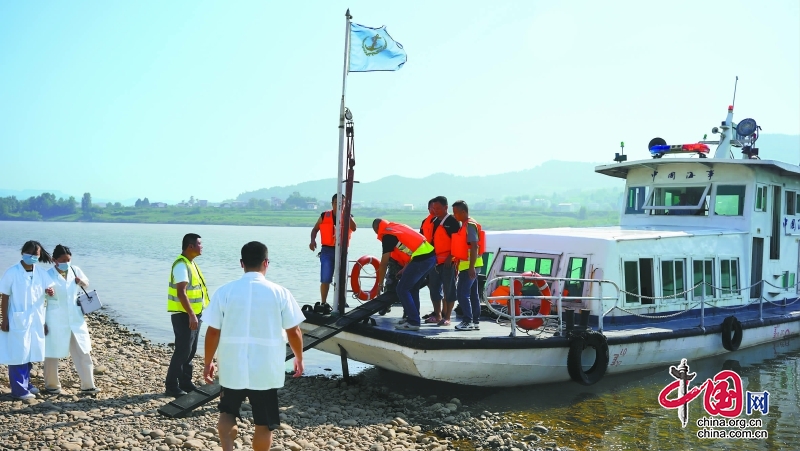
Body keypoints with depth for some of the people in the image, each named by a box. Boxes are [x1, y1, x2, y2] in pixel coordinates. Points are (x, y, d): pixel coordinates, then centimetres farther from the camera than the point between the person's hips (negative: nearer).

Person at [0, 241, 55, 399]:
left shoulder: (41, 273, 2)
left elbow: (48, 289, 6)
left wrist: (50, 291, -19)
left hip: (36, 320, 5)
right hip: (18, 320, -5)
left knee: (30, 353, 15)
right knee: (18, 354, 0)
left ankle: (25, 384, 29)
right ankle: (19, 389, 8)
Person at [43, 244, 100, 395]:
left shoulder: (75, 270, 2)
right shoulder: (48, 275, -11)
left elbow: (86, 283, 18)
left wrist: (81, 282, -4)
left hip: (75, 319, 4)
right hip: (55, 321, -4)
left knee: (83, 353, 7)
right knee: (52, 354, 9)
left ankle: (88, 385, 16)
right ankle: (52, 385, 28)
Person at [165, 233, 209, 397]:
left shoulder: (191, 263, 13)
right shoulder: (181, 264, -18)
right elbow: (181, 293, -25)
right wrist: (191, 315, -27)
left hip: (193, 314, 10)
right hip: (184, 315, -10)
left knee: (190, 350, 14)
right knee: (182, 350, -6)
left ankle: (185, 383, 23)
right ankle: (172, 386, 2)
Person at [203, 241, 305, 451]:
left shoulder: (224, 291, -5)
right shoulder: (280, 293, -7)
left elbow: (213, 332, -2)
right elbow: (294, 332, -3)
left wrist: (208, 362, 12)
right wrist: (299, 358, 13)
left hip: (232, 368, 1)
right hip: (266, 370, -1)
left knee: (227, 413, 22)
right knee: (264, 423, 14)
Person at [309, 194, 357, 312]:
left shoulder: (348, 216, 4)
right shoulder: (324, 216, 4)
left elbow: (353, 228, -16)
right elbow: (315, 229, 12)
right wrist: (313, 240, -6)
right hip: (327, 250, -1)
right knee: (325, 279, -4)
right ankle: (323, 303, 4)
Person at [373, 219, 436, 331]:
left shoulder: (387, 236, -1)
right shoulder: (399, 227, 22)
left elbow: (384, 263, 1)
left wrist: (380, 283, 11)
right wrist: (406, 268, 34)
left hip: (421, 259, -9)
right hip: (431, 255, 9)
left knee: (402, 290, 1)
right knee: (412, 287, 23)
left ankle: (413, 322, -1)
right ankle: (413, 317, 29)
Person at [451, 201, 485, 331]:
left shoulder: (470, 225, -14)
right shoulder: (465, 225, 18)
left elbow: (474, 246, -21)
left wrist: (471, 267, -26)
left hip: (469, 265, -10)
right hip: (469, 265, 10)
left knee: (462, 293, -11)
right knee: (473, 294, 12)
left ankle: (468, 321, -9)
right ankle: (475, 321, 17)